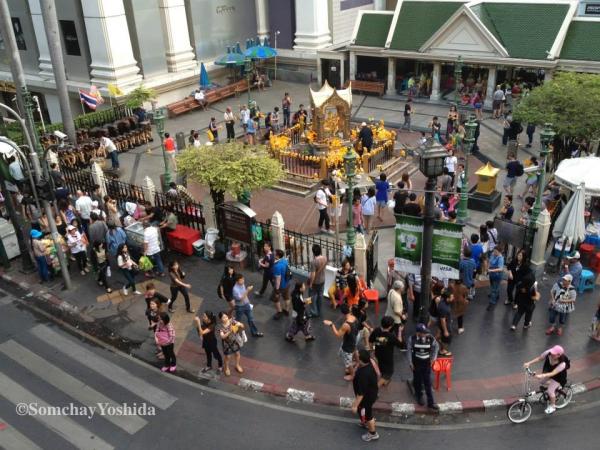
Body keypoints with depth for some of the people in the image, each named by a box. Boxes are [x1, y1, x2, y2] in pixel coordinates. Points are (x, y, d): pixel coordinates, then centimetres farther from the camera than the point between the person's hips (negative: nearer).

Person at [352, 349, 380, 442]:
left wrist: (355, 405, -23)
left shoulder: (363, 374, -42)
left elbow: (361, 393, -33)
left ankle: (373, 434, 40)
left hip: (367, 396, -8)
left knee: (366, 414, 18)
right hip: (372, 392, 8)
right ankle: (366, 423, 59)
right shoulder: (369, 364, -16)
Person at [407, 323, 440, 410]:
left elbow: (436, 346, 4)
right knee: (417, 381, 16)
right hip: (416, 363, 0)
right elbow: (409, 350, -6)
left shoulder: (431, 338, -16)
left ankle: (430, 402, 11)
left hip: (427, 363, 0)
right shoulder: (412, 339, -18)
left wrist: (433, 357, -1)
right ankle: (419, 397, 40)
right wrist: (410, 362, -5)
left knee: (428, 383, 2)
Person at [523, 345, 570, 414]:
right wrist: (529, 363, -26)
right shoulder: (548, 353, -30)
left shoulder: (562, 364, -41)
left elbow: (553, 373, -46)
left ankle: (552, 406, 24)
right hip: (548, 370, 6)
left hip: (558, 376, -5)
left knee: (550, 391, -4)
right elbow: (539, 358, -16)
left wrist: (542, 375, -60)